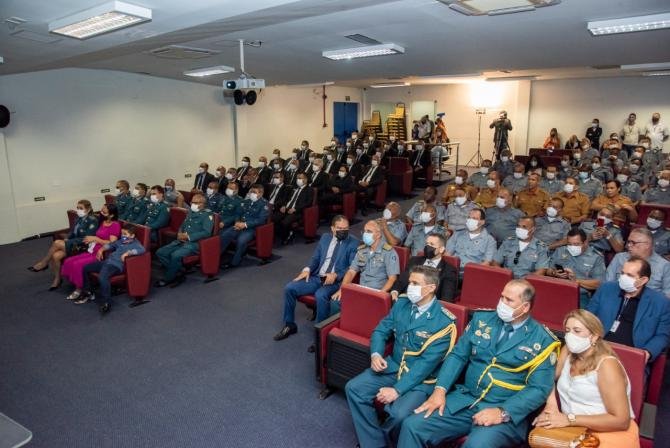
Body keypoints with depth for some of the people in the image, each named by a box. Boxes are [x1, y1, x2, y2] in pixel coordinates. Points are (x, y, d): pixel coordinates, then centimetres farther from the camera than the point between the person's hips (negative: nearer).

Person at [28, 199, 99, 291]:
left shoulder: (92, 220, -12)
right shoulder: (79, 218, 11)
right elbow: (72, 233, 18)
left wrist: (69, 242, -16)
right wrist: (66, 239, -3)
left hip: (83, 246, -7)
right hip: (73, 244, 7)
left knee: (57, 243, -23)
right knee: (55, 256, -20)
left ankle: (43, 263, -1)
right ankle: (57, 279, -3)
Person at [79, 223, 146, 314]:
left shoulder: (135, 244, -4)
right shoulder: (120, 241, 21)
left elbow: (142, 250, -25)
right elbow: (110, 245, 38)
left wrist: (127, 253, -28)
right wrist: (101, 249, 20)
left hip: (117, 265, -9)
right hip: (107, 261, 10)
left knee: (102, 277, -35)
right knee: (86, 268, 12)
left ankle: (106, 302, -23)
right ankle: (88, 293, 27)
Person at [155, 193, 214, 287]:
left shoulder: (207, 215, -5)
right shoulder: (190, 212, 18)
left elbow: (206, 232, -16)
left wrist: (188, 236, -19)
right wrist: (179, 234, 2)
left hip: (194, 243, -8)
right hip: (181, 241, 8)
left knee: (175, 255, -30)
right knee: (160, 252, -8)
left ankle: (168, 279, -8)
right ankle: (177, 274, -6)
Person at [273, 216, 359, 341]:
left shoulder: (353, 243, -1)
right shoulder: (325, 238, 14)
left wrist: (336, 275, -21)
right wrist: (307, 269, -3)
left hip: (335, 281, -5)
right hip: (316, 277, 5)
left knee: (320, 295, -36)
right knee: (289, 288, -11)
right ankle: (289, 325, 7)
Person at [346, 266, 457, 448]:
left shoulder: (444, 321, -18)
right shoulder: (402, 303, 0)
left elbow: (427, 362, -22)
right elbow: (381, 331, 7)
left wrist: (397, 390, -25)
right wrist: (375, 354, -14)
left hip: (422, 379, -5)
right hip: (393, 367, 6)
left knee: (399, 414, -29)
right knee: (353, 388, -10)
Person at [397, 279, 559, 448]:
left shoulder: (542, 340, -3)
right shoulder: (482, 319, 8)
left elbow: (539, 389, -7)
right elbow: (458, 355, 8)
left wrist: (503, 413, -19)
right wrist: (440, 390, -7)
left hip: (506, 410, -4)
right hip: (465, 399, 4)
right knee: (412, 426, -13)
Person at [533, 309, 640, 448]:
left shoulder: (607, 365, -15)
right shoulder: (568, 352, 3)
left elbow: (621, 420, -19)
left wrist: (569, 419, -22)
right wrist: (551, 404, -13)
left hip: (610, 434, -5)